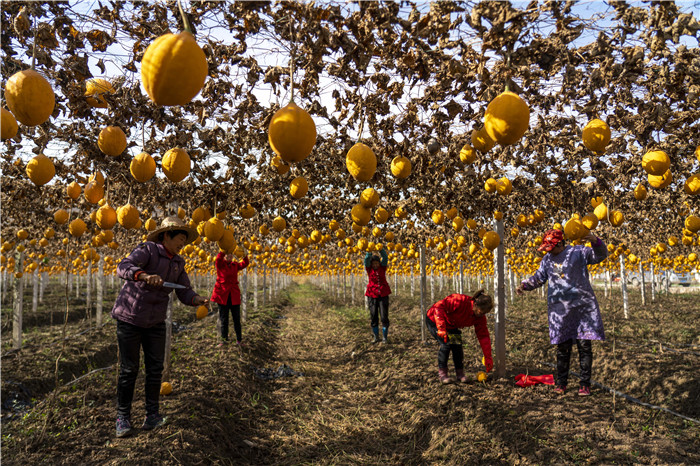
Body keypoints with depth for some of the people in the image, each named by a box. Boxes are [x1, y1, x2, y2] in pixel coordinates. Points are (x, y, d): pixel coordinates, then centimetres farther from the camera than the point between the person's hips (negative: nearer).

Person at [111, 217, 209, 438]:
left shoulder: (178, 263, 4)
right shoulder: (148, 250, -15)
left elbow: (184, 292, 1)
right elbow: (123, 268, -31)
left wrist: (197, 300, -22)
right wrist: (144, 276, -51)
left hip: (155, 321, 6)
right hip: (130, 317, -5)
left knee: (155, 368, 2)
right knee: (128, 369, 0)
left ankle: (152, 416, 11)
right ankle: (122, 417, 14)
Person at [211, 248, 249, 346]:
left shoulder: (235, 265, 12)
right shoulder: (220, 264, 0)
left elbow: (245, 264, -2)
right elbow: (218, 258, -22)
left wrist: (245, 255, -18)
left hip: (234, 295, 3)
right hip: (223, 294, -3)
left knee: (237, 318, 5)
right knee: (223, 318, 4)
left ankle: (238, 340, 12)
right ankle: (224, 339, 12)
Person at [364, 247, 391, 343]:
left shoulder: (383, 267, 2)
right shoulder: (369, 268, 1)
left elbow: (385, 257, -10)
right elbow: (367, 259, -14)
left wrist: (380, 248, -22)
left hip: (383, 295, 0)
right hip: (372, 295, 0)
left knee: (384, 317, -4)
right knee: (373, 317, 3)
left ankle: (385, 337, 7)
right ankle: (375, 336, 18)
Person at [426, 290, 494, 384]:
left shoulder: (480, 317, -14)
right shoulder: (461, 301, -37)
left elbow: (483, 336, -9)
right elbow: (439, 306, -36)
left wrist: (488, 358, -10)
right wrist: (441, 327, -41)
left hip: (451, 326, 6)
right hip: (434, 320, -6)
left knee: (457, 344, -13)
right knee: (446, 343, -23)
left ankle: (460, 373, 6)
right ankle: (442, 373, -7)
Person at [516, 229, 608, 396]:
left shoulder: (578, 252, -2)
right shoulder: (547, 259, 12)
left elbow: (600, 256, -9)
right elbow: (539, 278, 18)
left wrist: (596, 242, -29)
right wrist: (525, 285, 1)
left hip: (582, 306, -3)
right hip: (559, 308, 3)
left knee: (584, 345, 0)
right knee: (562, 346, 7)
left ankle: (585, 384, 10)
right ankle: (561, 382, 19)